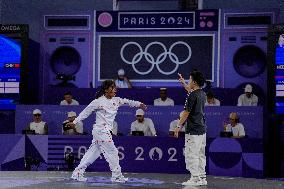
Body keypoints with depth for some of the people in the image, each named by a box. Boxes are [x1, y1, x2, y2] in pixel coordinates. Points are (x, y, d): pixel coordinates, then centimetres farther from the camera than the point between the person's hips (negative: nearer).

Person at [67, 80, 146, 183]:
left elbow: (127, 101, 5)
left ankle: (78, 173, 18)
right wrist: (75, 122, -2)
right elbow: (86, 111, -4)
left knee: (93, 153, 11)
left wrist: (139, 104, -12)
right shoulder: (98, 102, -10)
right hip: (101, 131, -8)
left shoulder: (116, 100, 9)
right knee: (112, 152, -4)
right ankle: (117, 176, 6)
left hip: (106, 131, 8)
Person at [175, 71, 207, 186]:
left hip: (193, 131, -9)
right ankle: (202, 178, 15)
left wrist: (179, 126, -8)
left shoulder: (192, 96, -15)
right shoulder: (202, 94, 11)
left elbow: (186, 113, -15)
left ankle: (195, 179, -7)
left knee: (191, 155, -6)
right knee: (200, 155, 12)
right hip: (202, 129, 9)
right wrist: (183, 83, 43)